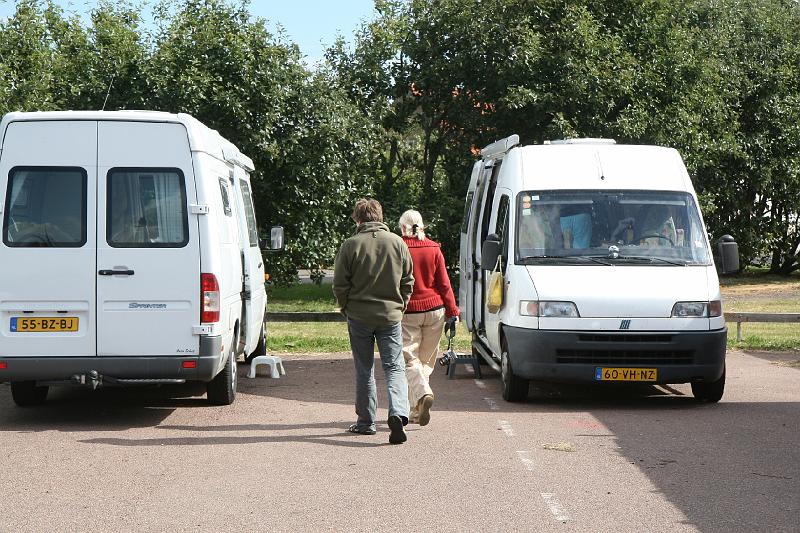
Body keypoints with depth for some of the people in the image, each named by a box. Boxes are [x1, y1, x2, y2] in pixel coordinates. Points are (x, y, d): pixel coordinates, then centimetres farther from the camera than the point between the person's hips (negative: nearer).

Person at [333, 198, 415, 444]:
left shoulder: (350, 245, -7)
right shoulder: (397, 243, 1)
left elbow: (340, 284, -4)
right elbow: (408, 281, 7)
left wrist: (347, 308, 11)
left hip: (359, 316, -1)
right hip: (391, 316, 1)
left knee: (364, 370, 11)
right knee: (394, 367, 2)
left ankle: (366, 421, 17)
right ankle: (398, 412, -21)